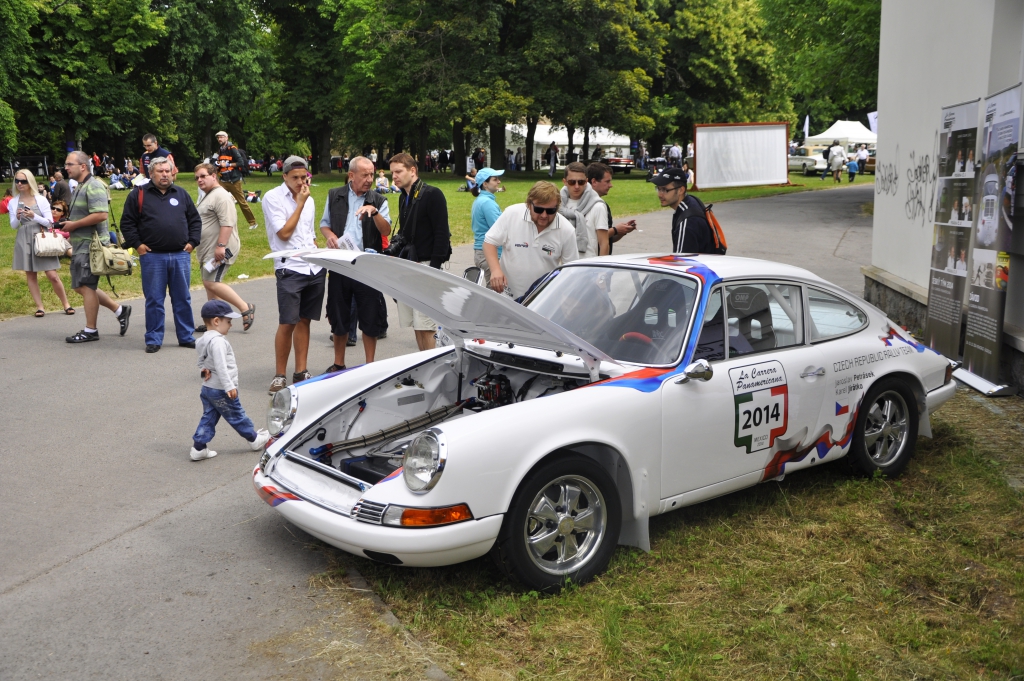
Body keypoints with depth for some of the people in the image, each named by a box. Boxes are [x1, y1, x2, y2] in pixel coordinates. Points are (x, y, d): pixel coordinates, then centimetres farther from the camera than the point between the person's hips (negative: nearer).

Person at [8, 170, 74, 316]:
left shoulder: (41, 199, -2)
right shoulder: (13, 203, 5)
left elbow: (49, 222, -4)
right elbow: (13, 226, 8)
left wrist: (34, 216, -18)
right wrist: (17, 217, -13)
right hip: (24, 241, 3)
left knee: (52, 275, -5)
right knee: (30, 275, 4)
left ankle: (65, 304, 7)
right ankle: (39, 307, 10)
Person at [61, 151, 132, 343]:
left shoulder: (94, 186, -15)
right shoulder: (78, 188, 17)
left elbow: (100, 215, -26)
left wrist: (74, 224, -19)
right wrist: (68, 224, 9)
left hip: (91, 244, -10)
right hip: (80, 244, 10)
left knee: (86, 286, -5)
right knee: (82, 286, 13)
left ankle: (90, 331, 4)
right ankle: (119, 310, 23)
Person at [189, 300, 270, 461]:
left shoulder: (205, 340, 9)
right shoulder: (218, 341, -23)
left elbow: (202, 360, 18)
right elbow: (220, 366, -28)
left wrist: (204, 369, -1)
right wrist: (229, 386, -27)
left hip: (207, 388, 9)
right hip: (221, 391, -9)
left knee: (208, 418, 13)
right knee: (237, 416, 7)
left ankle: (198, 448, 11)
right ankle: (254, 439, 23)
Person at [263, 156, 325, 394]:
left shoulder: (308, 199, 15)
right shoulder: (273, 198, -4)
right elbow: (284, 233, -13)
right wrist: (300, 204, -9)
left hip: (315, 269, 6)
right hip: (290, 269, -6)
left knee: (304, 320, 10)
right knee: (287, 323, -8)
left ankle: (301, 372, 16)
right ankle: (279, 376, 3)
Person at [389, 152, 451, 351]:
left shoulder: (432, 195, -8)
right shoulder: (404, 198, 16)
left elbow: (442, 234, -13)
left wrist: (435, 266, -18)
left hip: (425, 264, -8)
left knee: (425, 326, -9)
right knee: (416, 325, 9)